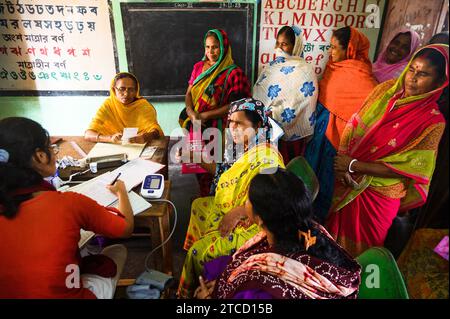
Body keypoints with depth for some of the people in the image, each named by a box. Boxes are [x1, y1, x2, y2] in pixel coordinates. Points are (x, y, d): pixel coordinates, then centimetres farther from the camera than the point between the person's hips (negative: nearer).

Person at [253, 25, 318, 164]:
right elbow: (258, 93, 12)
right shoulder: (274, 65, 10)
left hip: (288, 133, -6)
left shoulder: (303, 71, -11)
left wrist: (269, 114, -22)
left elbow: (294, 107, -19)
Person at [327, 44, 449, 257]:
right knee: (335, 231, 23)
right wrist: (343, 157, -16)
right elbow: (353, 125, -2)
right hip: (347, 183, 4)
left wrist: (354, 165, -19)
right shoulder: (385, 90, -3)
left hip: (379, 194, -4)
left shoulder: (433, 122, -15)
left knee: (359, 248, 15)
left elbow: (408, 167, -17)